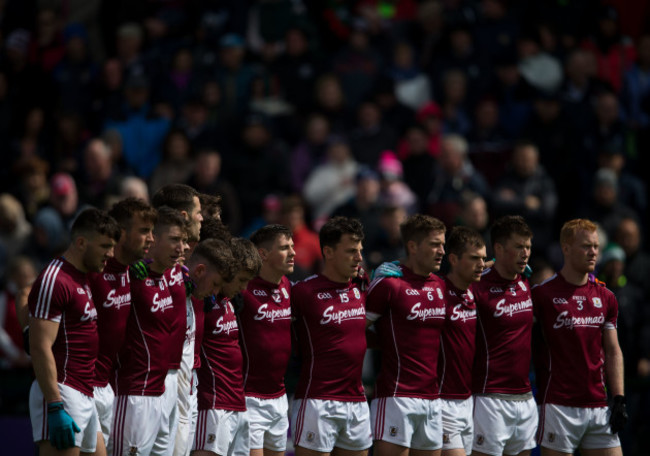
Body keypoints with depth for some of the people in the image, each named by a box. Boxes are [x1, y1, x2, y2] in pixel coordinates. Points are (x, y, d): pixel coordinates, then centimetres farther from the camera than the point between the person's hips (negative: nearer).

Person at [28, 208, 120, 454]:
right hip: (61, 395, -10)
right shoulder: (54, 281, -13)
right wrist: (55, 407, -23)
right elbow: (40, 348, -19)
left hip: (85, 395, 10)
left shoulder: (84, 280, 19)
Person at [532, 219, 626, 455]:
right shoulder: (543, 294, -5)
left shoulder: (606, 298, 12)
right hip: (558, 406, -5)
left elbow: (613, 351, 13)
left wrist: (619, 400, 7)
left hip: (598, 406, 5)